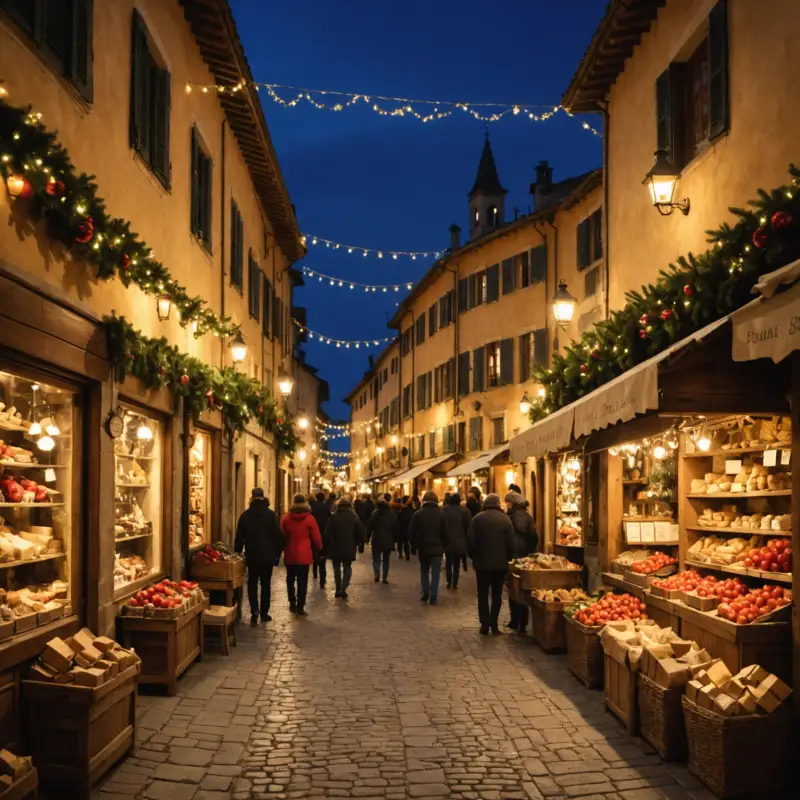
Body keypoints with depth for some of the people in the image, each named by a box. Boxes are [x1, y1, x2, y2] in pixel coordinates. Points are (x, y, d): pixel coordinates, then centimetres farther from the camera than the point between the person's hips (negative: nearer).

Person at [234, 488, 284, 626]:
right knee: (266, 584, 10)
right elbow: (278, 536, -5)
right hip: (267, 556, -1)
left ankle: (254, 611, -7)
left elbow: (239, 537, 2)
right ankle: (264, 613, 12)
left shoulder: (245, 515, -1)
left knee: (252, 584, 8)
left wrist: (238, 552, 10)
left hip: (252, 556, 1)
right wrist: (278, 553, 4)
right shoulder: (271, 515, -6)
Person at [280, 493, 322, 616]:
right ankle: (300, 607, 0)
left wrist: (283, 548, 21)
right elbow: (316, 537, -4)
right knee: (302, 581, 2)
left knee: (290, 579, 18)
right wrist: (318, 548, 14)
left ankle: (292, 604, 20)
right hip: (304, 555, -2)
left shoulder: (286, 518, -2)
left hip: (290, 555, 2)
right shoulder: (309, 518, -8)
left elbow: (282, 536, 5)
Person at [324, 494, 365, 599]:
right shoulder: (354, 516, -3)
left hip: (335, 546, -1)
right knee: (347, 568, 9)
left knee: (337, 568, 13)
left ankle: (338, 589, 12)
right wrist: (357, 543, 12)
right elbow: (360, 532, -2)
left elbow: (328, 533, -7)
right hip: (349, 547, 1)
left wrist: (327, 546, 2)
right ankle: (343, 589, -6)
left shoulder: (334, 516, -7)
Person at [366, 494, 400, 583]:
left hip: (377, 539, -2)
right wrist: (394, 538, 13)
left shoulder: (375, 514, -4)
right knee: (386, 559, 13)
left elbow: (370, 526, -6)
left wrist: (368, 537, 2)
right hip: (388, 540, 2)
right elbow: (396, 527, 4)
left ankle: (377, 572, -19)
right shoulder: (392, 514, 3)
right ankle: (385, 577, 7)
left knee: (376, 557, 6)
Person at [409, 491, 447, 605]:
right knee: (435, 573, 4)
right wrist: (444, 546, 8)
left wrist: (415, 545, 7)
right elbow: (445, 532, -3)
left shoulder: (418, 514, -3)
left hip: (423, 548, 1)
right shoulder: (441, 514, -4)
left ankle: (425, 593, 9)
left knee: (424, 571, 19)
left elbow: (411, 532, -5)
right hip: (437, 548, -1)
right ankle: (433, 598, 1)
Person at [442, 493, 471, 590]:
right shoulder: (464, 511, -9)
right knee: (456, 563, 10)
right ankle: (455, 583, 8)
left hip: (447, 540, 1)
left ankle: (449, 582, 11)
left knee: (449, 562, 14)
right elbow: (468, 526, -7)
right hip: (459, 541, -1)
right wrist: (467, 540, 5)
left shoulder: (444, 510, -5)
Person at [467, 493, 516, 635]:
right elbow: (512, 543, -7)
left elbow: (470, 541, -8)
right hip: (500, 564, 1)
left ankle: (485, 625, 5)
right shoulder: (506, 519, -6)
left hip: (482, 563, 0)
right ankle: (494, 625, 7)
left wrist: (474, 557, 8)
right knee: (497, 595, 11)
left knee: (483, 594, 9)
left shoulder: (477, 518, -7)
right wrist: (507, 558, 9)